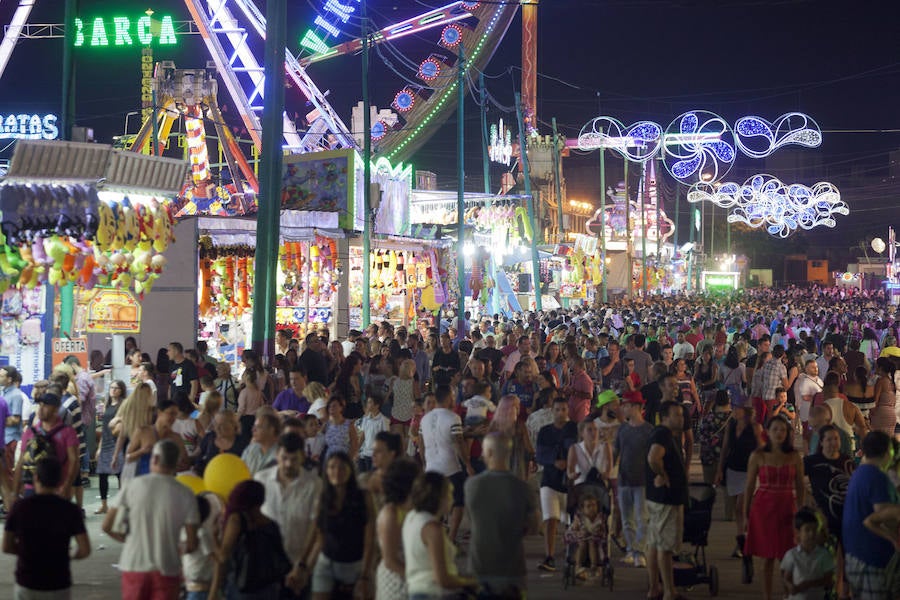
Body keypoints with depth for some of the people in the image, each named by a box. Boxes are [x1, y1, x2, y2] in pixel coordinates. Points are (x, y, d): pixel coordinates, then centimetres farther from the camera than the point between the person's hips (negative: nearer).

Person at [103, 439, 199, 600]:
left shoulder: (134, 486, -5)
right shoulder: (185, 494, -5)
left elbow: (107, 527, -4)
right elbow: (192, 544, -6)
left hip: (134, 565, 1)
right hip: (167, 570, -1)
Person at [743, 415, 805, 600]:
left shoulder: (795, 457, 3)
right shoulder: (758, 456, -1)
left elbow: (800, 487, 7)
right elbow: (749, 487, 3)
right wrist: (746, 515, 2)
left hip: (786, 508, 1)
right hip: (763, 508, -1)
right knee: (769, 557, 4)